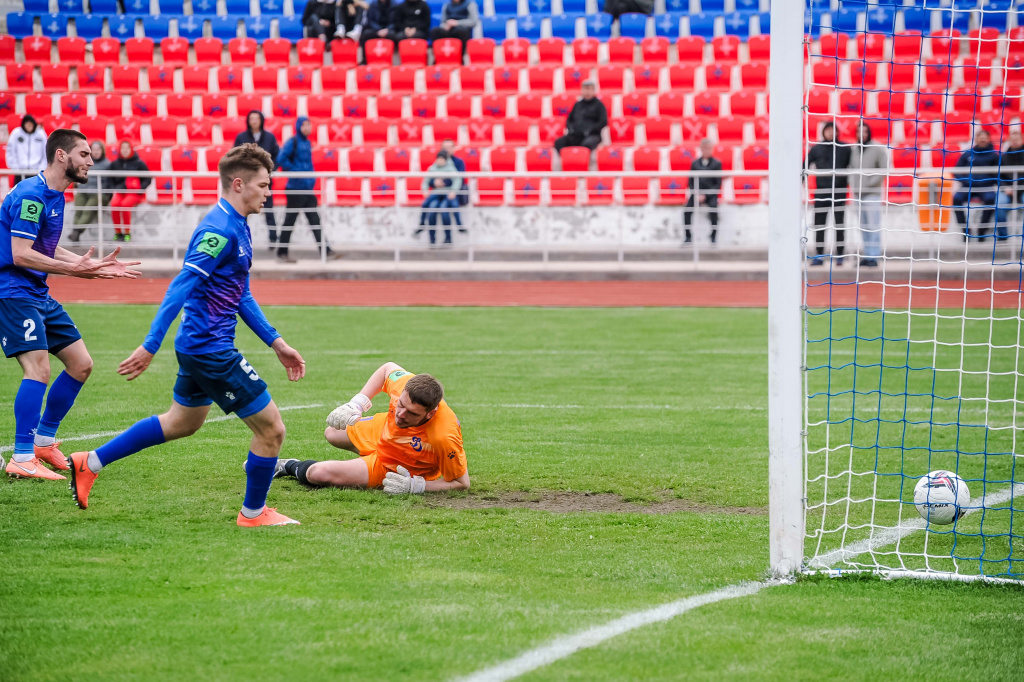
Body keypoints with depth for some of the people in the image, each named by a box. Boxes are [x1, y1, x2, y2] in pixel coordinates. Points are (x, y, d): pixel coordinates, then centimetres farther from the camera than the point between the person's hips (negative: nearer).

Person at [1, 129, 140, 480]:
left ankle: (44, 440, 21)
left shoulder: (54, 196, 14)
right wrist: (74, 269, -25)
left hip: (39, 294, 10)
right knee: (39, 369, -21)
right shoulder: (30, 195, -17)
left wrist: (95, 265, 17)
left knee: (81, 364, 10)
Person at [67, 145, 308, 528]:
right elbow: (181, 286, -24)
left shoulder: (236, 228, 12)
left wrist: (276, 343, 18)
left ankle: (89, 463, 29)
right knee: (271, 428, -3)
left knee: (183, 422, 26)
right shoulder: (220, 229, -20)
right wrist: (150, 346, -27)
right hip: (210, 349, -11)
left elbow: (242, 297, 20)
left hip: (198, 347, 11)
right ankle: (253, 513, 14)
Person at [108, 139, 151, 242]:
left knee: (125, 204, -34)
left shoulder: (139, 163, 3)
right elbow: (111, 180, 22)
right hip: (119, 191, 3)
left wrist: (140, 189, -9)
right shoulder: (115, 164, 13)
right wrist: (115, 189, 3)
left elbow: (148, 179, 6)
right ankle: (117, 233, -20)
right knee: (114, 204, -31)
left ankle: (127, 233, -22)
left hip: (134, 193, -3)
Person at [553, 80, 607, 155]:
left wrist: (589, 131, -11)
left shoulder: (598, 105, 9)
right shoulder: (577, 104, 23)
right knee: (558, 142, -24)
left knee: (587, 144, -40)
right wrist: (569, 128, 8)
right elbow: (569, 119, 31)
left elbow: (603, 122, 0)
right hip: (575, 136, 5)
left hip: (592, 135, -5)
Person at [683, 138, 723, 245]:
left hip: (710, 194, -2)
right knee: (687, 211, -24)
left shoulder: (717, 164, 3)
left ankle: (713, 236, -21)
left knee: (713, 210, -32)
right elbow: (691, 182, 12)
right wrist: (695, 194, -8)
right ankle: (688, 236, -12)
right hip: (696, 193, 2)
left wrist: (705, 195, -12)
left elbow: (718, 184, -1)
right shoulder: (695, 163, 11)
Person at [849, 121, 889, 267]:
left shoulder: (878, 149, -5)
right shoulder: (854, 149, 11)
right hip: (857, 193, 6)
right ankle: (867, 254, 13)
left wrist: (869, 184, -14)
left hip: (872, 193, -6)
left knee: (874, 226, -9)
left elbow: (884, 170, -9)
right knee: (863, 226, 8)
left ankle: (874, 256, -9)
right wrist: (853, 184, 4)